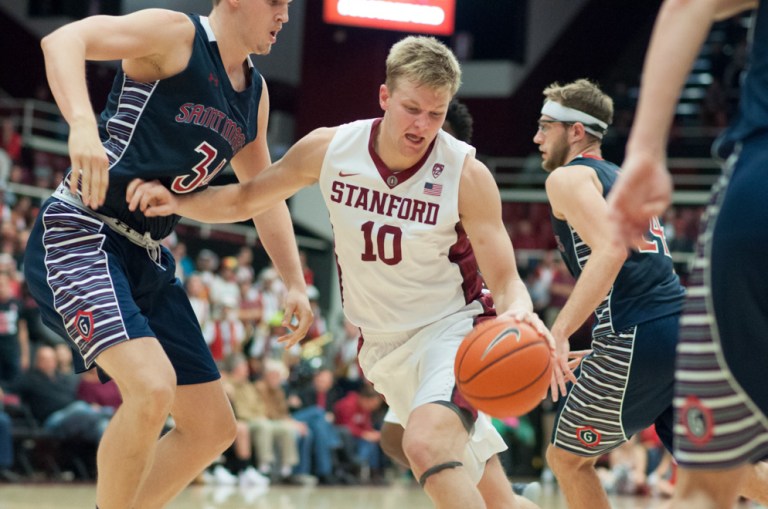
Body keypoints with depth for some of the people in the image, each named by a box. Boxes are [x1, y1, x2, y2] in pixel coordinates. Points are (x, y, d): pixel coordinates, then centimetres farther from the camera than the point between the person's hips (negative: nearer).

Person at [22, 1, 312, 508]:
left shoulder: (255, 92, 14)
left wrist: (296, 285, 16)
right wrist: (82, 125, -42)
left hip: (148, 259, 9)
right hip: (80, 236, -9)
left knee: (213, 428, 8)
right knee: (153, 387, -29)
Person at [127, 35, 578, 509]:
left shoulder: (467, 174, -18)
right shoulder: (330, 149, -10)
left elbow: (505, 280, -17)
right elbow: (245, 200, 4)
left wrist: (519, 312, -40)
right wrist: (175, 201, -14)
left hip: (453, 327, -4)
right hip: (385, 346, 4)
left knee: (427, 442, -33)